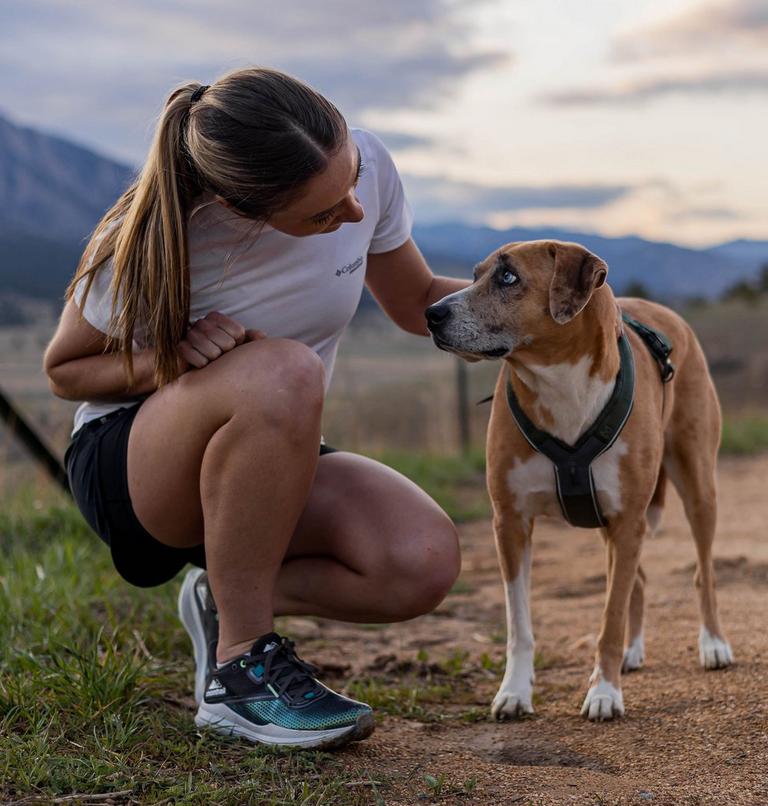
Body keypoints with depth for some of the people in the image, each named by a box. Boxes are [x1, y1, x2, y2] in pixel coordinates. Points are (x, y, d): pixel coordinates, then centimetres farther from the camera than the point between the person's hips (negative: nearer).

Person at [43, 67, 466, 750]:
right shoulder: (153, 240, -25)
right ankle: (239, 671, -22)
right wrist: (175, 359, -28)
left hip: (276, 465, 5)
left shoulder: (362, 165, -13)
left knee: (425, 563, -26)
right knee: (283, 372, -39)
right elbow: (64, 369, -8)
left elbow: (415, 302, 5)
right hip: (126, 463, -4)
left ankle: (227, 599, 3)